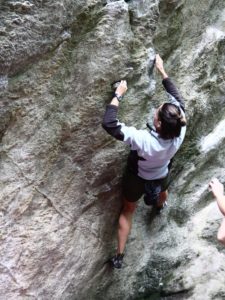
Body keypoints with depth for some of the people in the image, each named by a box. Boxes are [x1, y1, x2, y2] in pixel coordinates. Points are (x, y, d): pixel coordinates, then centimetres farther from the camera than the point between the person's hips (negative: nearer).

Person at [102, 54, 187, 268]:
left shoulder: (144, 140, -46)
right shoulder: (179, 132, -32)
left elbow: (109, 124, -45)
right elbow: (177, 99, -18)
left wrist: (118, 95, -37)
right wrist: (162, 72, -12)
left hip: (137, 178, -3)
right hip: (161, 176, 3)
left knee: (128, 210, 23)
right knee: (162, 193, 41)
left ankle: (119, 256, 32)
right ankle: (159, 206, 77)